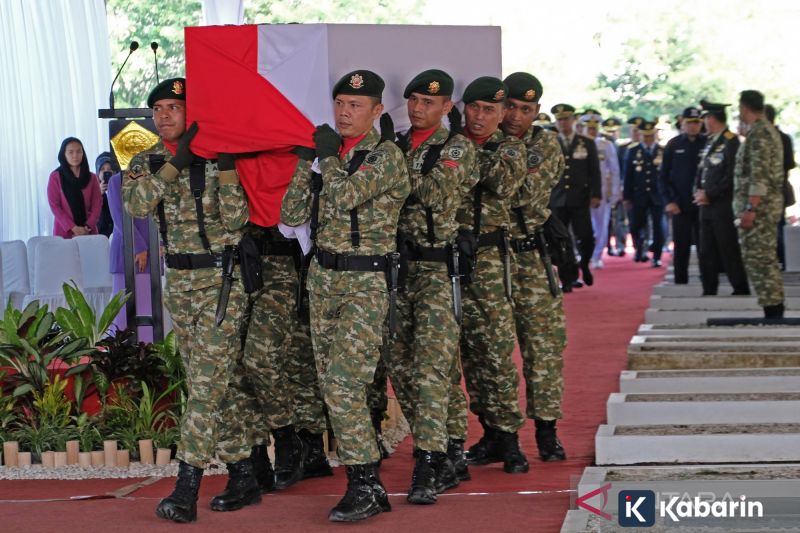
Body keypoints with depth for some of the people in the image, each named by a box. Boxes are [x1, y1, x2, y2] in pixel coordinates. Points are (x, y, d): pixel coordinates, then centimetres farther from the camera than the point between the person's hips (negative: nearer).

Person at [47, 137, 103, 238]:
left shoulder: (91, 177, 10)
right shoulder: (55, 177, 2)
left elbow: (97, 204, 4)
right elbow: (54, 206, -4)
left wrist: (88, 226, -12)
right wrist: (73, 228, -14)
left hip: (88, 233, 2)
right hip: (64, 233, -2)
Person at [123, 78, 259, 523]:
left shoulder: (217, 156, -7)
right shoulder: (147, 162, 6)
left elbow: (235, 219, -15)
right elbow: (135, 203, -14)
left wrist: (226, 166, -24)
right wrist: (175, 163, -23)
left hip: (222, 280, -6)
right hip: (180, 280, 6)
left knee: (208, 380, -11)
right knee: (223, 382, 11)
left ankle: (187, 489, -15)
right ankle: (244, 477, 18)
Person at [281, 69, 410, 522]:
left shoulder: (386, 155, -9)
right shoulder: (330, 154, 12)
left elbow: (344, 197, -25)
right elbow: (292, 216, 7)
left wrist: (329, 154, -9)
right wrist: (306, 160, -2)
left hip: (366, 282, -7)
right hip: (324, 276, 8)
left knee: (344, 382, -16)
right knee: (333, 384, 7)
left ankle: (366, 486, -10)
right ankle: (365, 483, 14)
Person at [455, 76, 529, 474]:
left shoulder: (509, 148, 4)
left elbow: (504, 185, -15)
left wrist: (477, 153, -16)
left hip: (490, 258, -3)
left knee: (497, 348, -7)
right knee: (469, 350, 6)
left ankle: (507, 436, -2)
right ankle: (491, 433, 15)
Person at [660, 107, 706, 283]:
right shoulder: (673, 145, 4)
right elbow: (663, 175, 5)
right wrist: (669, 201, -3)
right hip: (680, 205, 0)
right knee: (681, 247, 4)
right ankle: (680, 283, 10)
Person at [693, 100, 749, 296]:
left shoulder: (730, 141, -10)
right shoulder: (710, 141, 15)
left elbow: (731, 176, -16)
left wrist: (710, 194, -14)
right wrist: (699, 190, 2)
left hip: (723, 205, -8)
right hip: (707, 206, 8)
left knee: (729, 251, -5)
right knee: (706, 252, 10)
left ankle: (741, 289, 2)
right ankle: (709, 291, 16)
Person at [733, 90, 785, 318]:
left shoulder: (758, 133, -16)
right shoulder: (768, 129, 16)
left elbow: (759, 174, -23)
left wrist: (751, 208, -24)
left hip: (758, 204, -10)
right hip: (769, 204, 10)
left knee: (758, 258, -8)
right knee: (765, 259, 13)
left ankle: (772, 311, -8)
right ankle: (775, 311, 17)